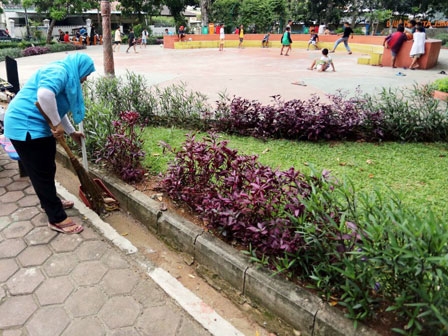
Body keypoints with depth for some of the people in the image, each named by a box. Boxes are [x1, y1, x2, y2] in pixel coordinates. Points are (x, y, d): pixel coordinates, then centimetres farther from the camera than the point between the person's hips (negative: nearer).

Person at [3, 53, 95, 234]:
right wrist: (57, 124, -27)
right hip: (26, 127, -10)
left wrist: (72, 132, 32)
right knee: (42, 173, -3)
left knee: (47, 169, 22)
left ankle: (49, 202, 41)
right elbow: (44, 94, -37)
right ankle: (57, 219, 7)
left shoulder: (67, 76, 17)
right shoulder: (59, 71, -17)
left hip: (36, 126, 10)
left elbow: (58, 108, 27)